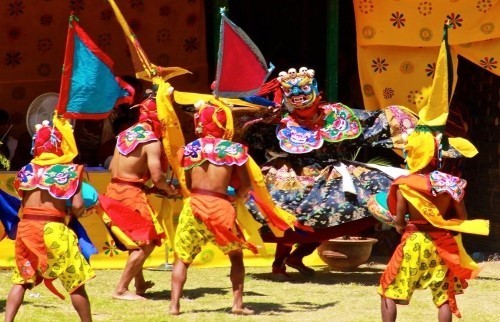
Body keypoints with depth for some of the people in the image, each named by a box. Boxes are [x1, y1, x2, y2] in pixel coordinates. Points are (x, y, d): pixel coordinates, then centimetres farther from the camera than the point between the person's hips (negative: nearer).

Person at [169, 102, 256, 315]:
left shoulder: (190, 148, 7)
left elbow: (188, 183, 11)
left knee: (182, 258, 11)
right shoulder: (233, 149, 2)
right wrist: (236, 194, 23)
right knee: (236, 256, 19)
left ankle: (174, 305, -1)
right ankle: (238, 304, 12)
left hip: (194, 204, 1)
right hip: (220, 206, -1)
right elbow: (245, 186, 3)